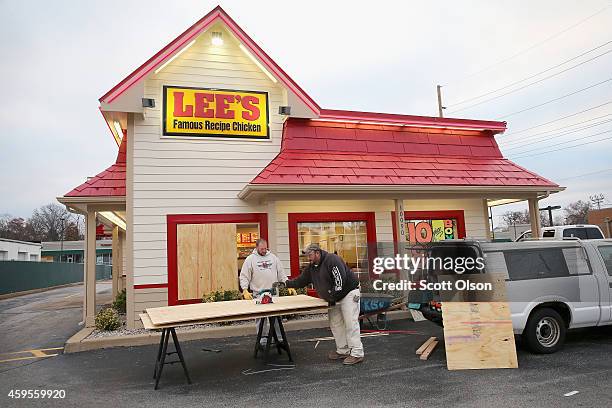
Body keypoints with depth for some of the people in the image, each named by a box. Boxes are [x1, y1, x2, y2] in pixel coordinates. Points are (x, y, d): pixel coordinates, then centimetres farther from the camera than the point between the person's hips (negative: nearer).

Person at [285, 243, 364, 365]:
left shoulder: (332, 260, -22)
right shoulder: (312, 267, 6)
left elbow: (340, 280, -29)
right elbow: (301, 280, 11)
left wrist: (332, 297, -25)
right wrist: (286, 284, 0)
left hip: (349, 293, -9)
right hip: (334, 298, 9)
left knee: (351, 323, -9)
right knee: (335, 324, 10)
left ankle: (357, 353, -4)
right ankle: (342, 351, 20)